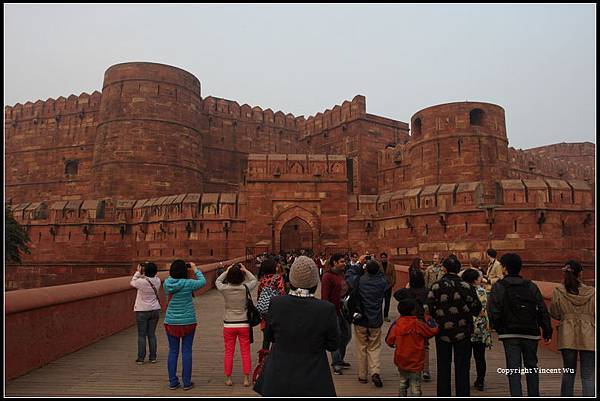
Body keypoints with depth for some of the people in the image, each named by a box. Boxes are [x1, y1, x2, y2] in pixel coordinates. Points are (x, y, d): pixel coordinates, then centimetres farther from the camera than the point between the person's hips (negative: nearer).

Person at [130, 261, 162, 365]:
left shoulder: (141, 281, -18)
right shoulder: (157, 281, -7)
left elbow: (132, 282, 2)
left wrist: (138, 272, 9)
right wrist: (149, 267, 4)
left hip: (142, 311, -4)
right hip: (155, 310, 4)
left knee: (141, 335, 6)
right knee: (152, 334, 11)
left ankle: (141, 358, 11)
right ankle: (153, 357, 16)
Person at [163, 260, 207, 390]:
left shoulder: (167, 283, -7)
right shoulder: (188, 284, -16)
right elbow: (202, 281, 1)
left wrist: (176, 269, 10)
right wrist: (195, 269, 10)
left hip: (171, 323, 3)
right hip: (187, 322, -3)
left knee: (173, 352, 12)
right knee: (186, 352, 6)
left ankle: (173, 382, 19)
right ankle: (186, 382, 13)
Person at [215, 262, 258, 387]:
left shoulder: (224, 289, -12)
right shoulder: (245, 288, -13)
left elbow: (217, 281, 11)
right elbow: (254, 280, 7)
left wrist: (227, 271, 7)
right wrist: (245, 270, 2)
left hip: (228, 325, 1)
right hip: (244, 324, 0)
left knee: (228, 353, 12)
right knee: (245, 352, 10)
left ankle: (228, 379, 21)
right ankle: (246, 379, 15)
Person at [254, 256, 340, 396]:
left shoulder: (275, 304, -13)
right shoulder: (326, 309, -18)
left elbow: (271, 337, 2)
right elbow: (333, 345, -5)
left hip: (278, 381, 2)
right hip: (313, 383, -1)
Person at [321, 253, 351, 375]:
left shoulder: (343, 274, 12)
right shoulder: (328, 276, -13)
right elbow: (324, 296, -16)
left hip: (344, 310, 8)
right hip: (334, 311, -8)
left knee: (347, 335, 15)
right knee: (336, 337, -1)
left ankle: (339, 359, 30)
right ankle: (336, 364, 12)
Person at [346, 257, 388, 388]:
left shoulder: (359, 281, -14)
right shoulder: (382, 282, -10)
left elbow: (348, 274, 5)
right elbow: (382, 275, 14)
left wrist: (359, 263, 8)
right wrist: (376, 265, 8)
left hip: (360, 321, 0)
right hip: (375, 322, 1)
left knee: (361, 348, 13)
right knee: (374, 348, 13)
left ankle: (362, 375, 20)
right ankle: (375, 371, -6)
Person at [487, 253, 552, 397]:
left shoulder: (498, 287, -6)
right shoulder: (531, 286, 5)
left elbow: (493, 311, -12)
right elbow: (543, 310, 3)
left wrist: (498, 328, 3)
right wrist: (547, 331, 8)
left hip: (510, 334, -3)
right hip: (531, 333, 3)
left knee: (513, 369, 1)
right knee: (531, 367, 18)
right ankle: (534, 394, 24)